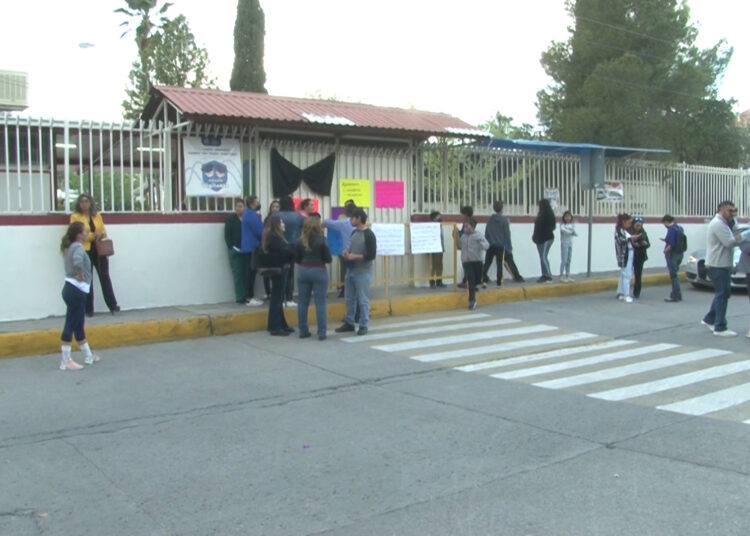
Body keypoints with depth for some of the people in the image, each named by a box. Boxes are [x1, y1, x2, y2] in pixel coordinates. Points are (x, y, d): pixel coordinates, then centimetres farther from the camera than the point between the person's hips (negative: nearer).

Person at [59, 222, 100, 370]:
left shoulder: (71, 247, 13)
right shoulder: (78, 247, -15)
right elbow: (77, 262, -35)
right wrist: (80, 275, -20)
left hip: (74, 290, 10)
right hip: (75, 291, -10)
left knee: (79, 325, 16)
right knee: (71, 325, -5)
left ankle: (88, 356, 28)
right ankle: (65, 361, -1)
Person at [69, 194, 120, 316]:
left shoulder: (97, 215, 13)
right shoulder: (75, 216, -1)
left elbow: (104, 232, 16)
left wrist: (101, 234, -8)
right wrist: (92, 235, -19)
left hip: (99, 250, 4)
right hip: (84, 251, -3)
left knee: (105, 276, 4)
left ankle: (113, 305, 8)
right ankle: (89, 309, 7)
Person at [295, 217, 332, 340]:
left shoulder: (301, 240, 0)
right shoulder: (322, 240, -10)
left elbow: (297, 259, 3)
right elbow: (328, 259, -8)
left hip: (303, 271, 4)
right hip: (319, 271, -3)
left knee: (303, 303, 11)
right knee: (320, 304, 0)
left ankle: (303, 331, 15)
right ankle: (321, 333, 0)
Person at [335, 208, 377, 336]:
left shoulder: (369, 235, -13)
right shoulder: (354, 233, 11)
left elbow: (371, 255, -17)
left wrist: (354, 257, -17)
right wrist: (347, 253, 1)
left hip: (363, 272, -8)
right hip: (351, 271, 8)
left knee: (363, 300, -1)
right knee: (350, 298, 12)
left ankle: (363, 326, 7)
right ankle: (349, 323, 23)